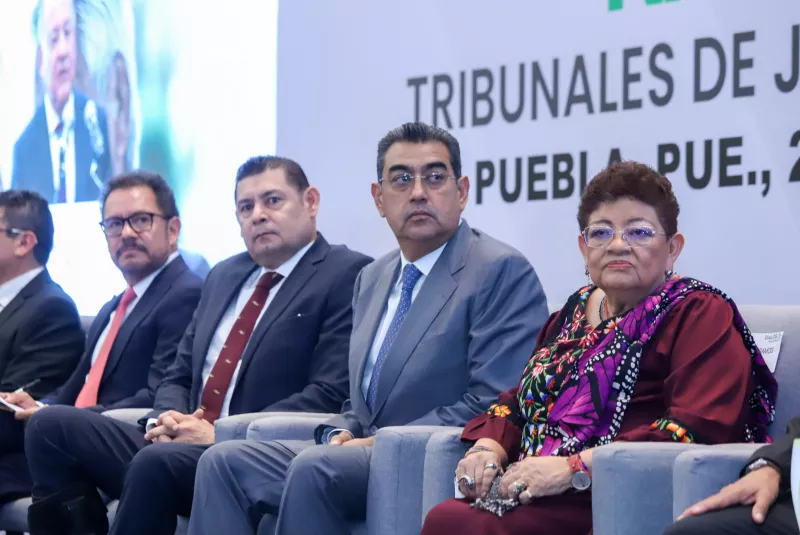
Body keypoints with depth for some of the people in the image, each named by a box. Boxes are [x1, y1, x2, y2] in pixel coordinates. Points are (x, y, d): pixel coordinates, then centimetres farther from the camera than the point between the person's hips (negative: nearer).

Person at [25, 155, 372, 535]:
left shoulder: (348, 276, -2)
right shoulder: (224, 276, 23)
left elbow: (331, 395, -12)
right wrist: (165, 419, -1)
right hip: (181, 444, 8)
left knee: (157, 461, -35)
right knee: (51, 425, -8)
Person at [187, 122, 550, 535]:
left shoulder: (502, 272, -6)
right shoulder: (373, 279, 20)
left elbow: (493, 405, -15)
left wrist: (386, 442, -15)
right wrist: (341, 434, 2)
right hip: (362, 450, 8)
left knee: (314, 468, -32)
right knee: (224, 461, -10)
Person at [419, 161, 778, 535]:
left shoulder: (699, 315, 0)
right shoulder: (573, 315, 23)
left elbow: (699, 428, -13)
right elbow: (519, 400, 26)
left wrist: (574, 468, -20)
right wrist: (488, 447, 1)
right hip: (538, 497, 7)